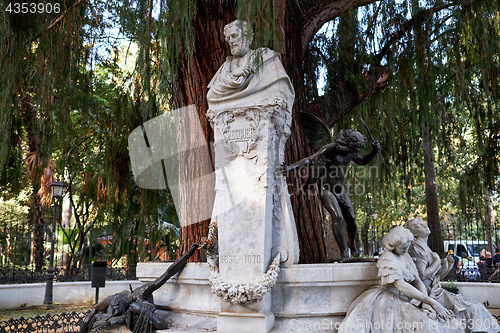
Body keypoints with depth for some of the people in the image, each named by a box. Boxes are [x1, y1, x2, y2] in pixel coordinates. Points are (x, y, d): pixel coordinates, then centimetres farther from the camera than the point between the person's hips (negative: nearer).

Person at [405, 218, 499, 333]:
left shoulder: (425, 249, 16)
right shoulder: (416, 248, -12)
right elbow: (422, 275, -21)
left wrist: (448, 265, 6)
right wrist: (437, 262, -9)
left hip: (436, 291, 9)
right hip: (429, 294, -9)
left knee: (474, 306, 5)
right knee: (470, 309, -10)